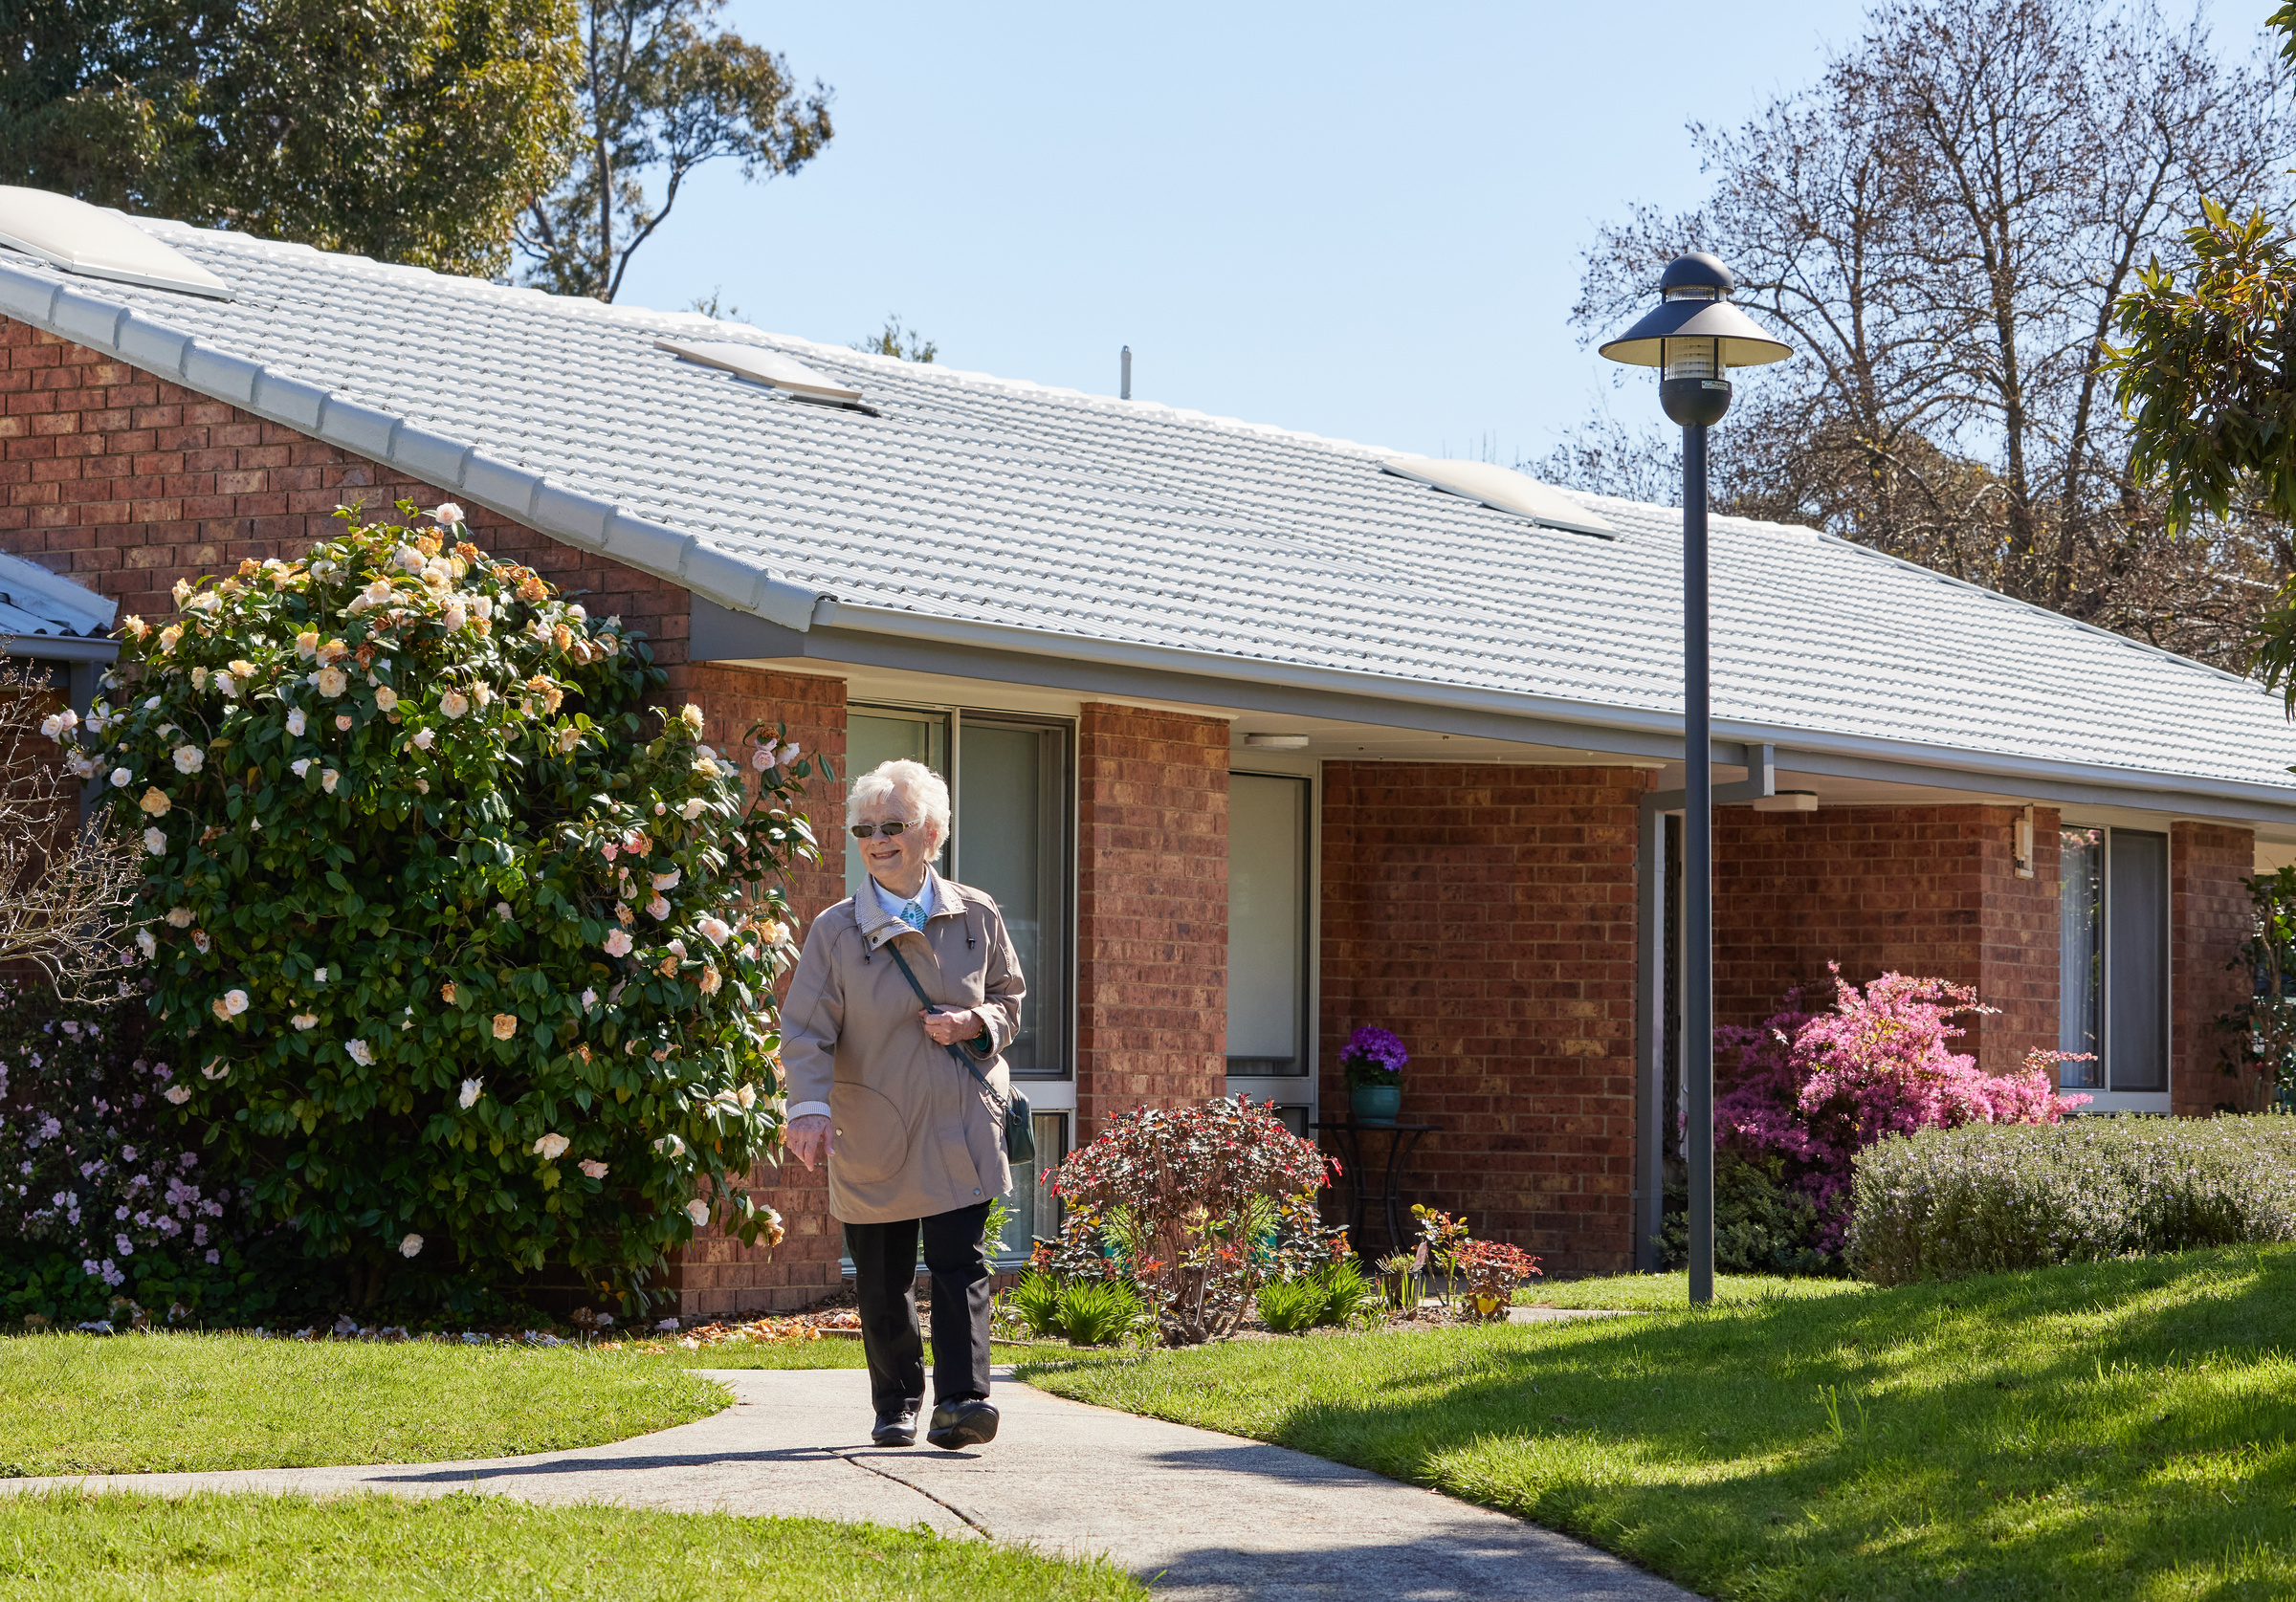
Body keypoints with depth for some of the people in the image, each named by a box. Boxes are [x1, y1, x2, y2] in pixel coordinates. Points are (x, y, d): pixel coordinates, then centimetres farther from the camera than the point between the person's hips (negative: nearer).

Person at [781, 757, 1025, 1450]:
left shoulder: (977, 917, 3)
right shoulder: (835, 931, -3)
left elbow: (1009, 999, 14)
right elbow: (806, 1029, -7)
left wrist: (976, 1022, -9)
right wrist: (810, 1106, -23)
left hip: (960, 1128, 0)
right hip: (873, 1134, 0)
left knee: (959, 1263, -10)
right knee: (883, 1281, 7)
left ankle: (962, 1400, -12)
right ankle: (897, 1407, 22)